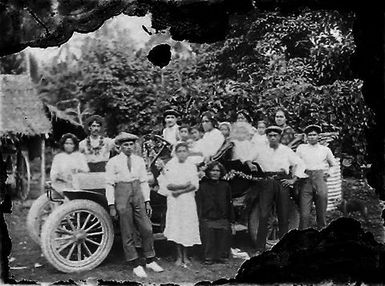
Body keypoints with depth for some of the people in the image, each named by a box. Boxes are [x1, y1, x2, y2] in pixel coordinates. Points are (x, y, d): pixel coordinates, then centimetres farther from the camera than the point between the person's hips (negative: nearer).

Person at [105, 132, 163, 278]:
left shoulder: (139, 160, 8)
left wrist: (147, 201, 7)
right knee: (127, 233, 3)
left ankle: (150, 261, 19)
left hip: (138, 195, 3)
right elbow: (109, 184, -4)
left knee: (147, 229, 3)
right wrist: (112, 206, -9)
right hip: (122, 196, -3)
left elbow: (144, 182, 11)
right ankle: (135, 265, 14)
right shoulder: (113, 162, -3)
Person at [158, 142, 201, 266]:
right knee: (176, 227, -4)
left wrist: (180, 191, -11)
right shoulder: (170, 165, 3)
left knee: (188, 226, 1)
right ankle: (179, 256, 7)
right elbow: (167, 185, -5)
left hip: (188, 201, 1)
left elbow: (195, 185, -1)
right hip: (174, 201, -1)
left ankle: (185, 256, 13)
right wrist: (182, 186, -17)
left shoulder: (192, 166, 7)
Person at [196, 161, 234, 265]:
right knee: (208, 241, 1)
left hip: (223, 220, 2)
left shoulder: (225, 186, 8)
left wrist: (231, 219, 9)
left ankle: (222, 256, 20)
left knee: (223, 239, 5)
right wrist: (200, 218, -7)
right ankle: (209, 258, 15)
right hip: (207, 220, -2)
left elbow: (229, 204, 11)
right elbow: (199, 203, 0)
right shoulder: (202, 186, 2)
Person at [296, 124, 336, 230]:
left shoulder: (325, 150, 15)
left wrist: (328, 172, 13)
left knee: (321, 212, 1)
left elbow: (334, 165, 26)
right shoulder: (301, 148, 13)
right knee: (304, 213, -8)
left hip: (320, 179, 1)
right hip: (305, 180, -1)